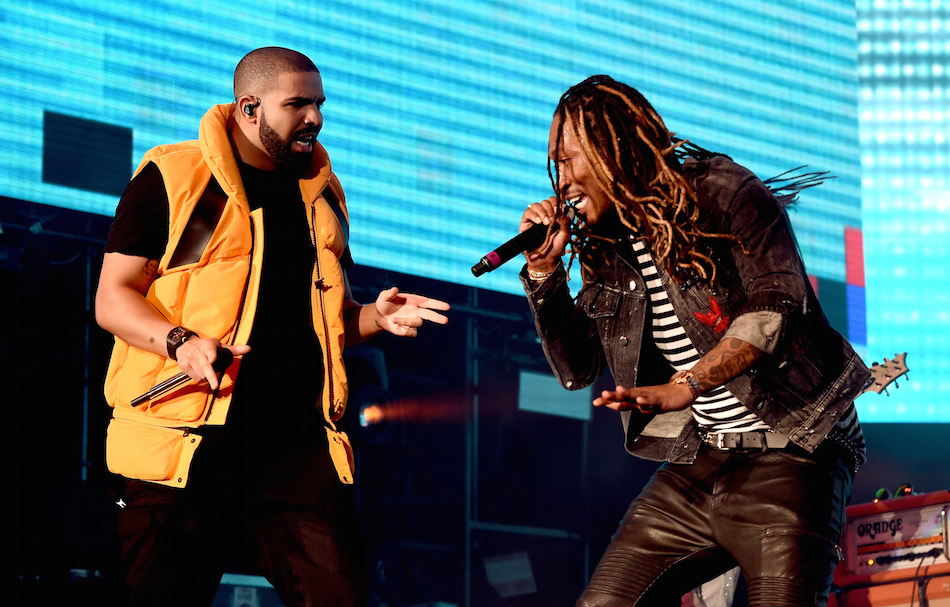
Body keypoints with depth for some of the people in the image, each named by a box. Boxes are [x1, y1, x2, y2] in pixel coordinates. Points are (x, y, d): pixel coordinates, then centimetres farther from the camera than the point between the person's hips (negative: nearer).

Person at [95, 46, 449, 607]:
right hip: (184, 447, -4)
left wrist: (375, 316, 6)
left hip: (299, 449, 4)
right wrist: (181, 341, -20)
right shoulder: (171, 178, 1)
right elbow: (113, 299, -2)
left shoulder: (322, 192, 19)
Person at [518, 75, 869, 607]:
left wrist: (684, 386, -28)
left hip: (789, 449, -7)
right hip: (698, 462, 7)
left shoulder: (723, 193, -7)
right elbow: (577, 369, 18)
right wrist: (544, 271, 5)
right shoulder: (607, 251, 13)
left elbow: (776, 309, -18)